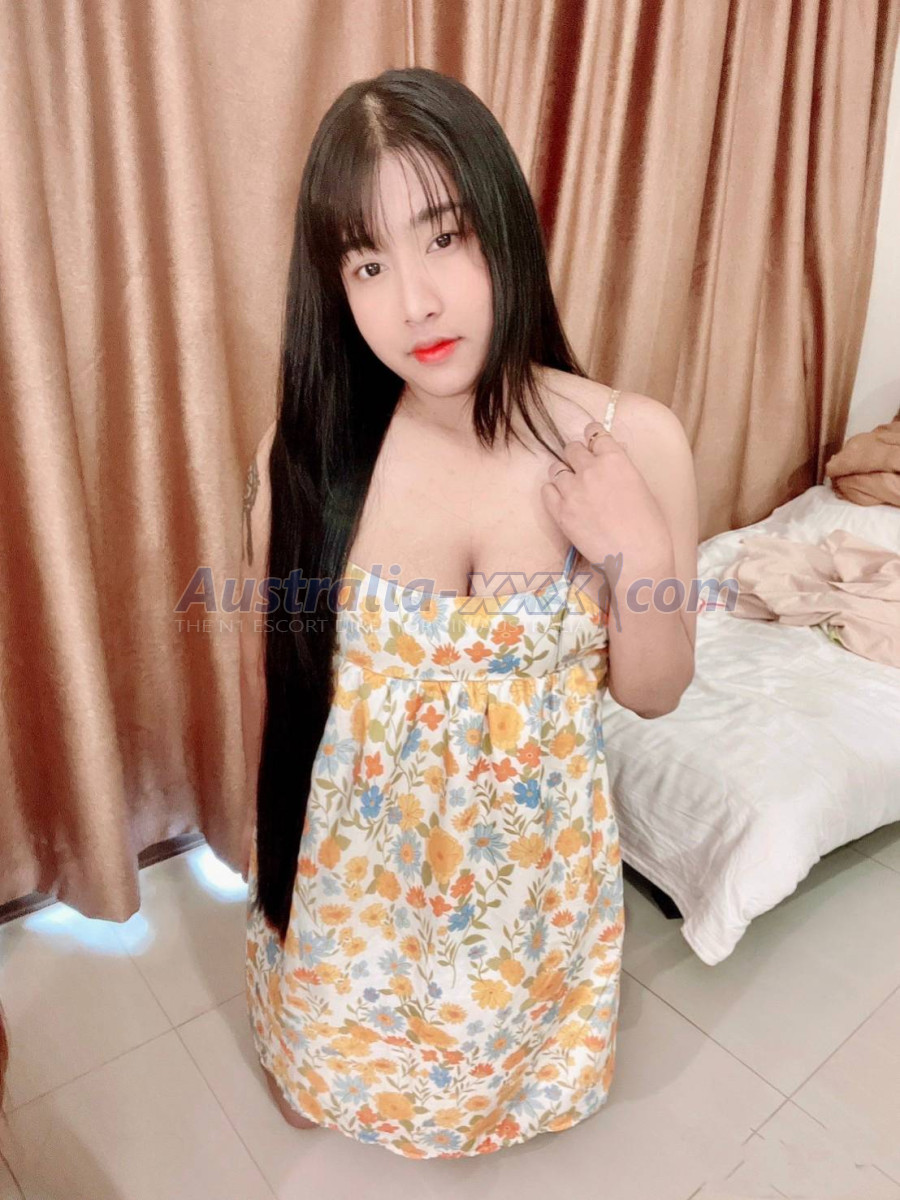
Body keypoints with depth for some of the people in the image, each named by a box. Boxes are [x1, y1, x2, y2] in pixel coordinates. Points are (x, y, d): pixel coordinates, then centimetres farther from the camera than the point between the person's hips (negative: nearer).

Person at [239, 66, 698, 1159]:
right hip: (351, 838, 1)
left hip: (527, 839, 0)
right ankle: (328, 1092, 67)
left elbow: (652, 693, -9)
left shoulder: (634, 443, -21)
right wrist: (259, 817, 9)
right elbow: (268, 656, -4)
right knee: (342, 1040, 30)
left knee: (502, 1033, 31)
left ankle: (493, 1101, 68)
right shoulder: (305, 448, -20)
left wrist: (644, 557, -28)